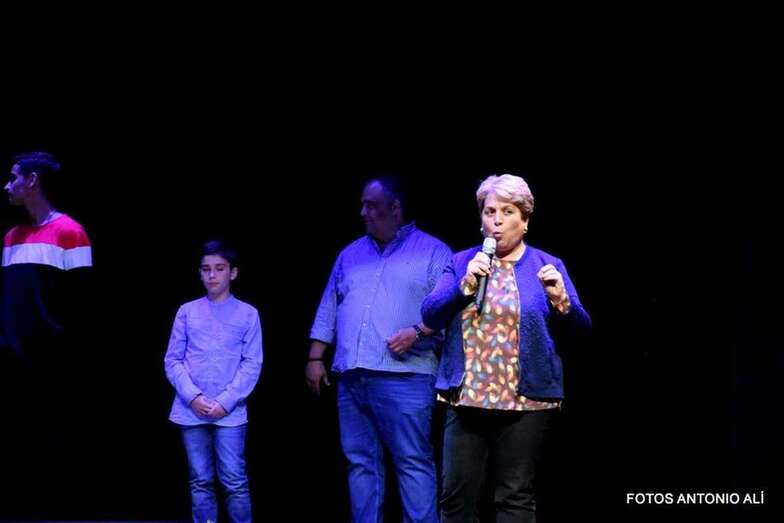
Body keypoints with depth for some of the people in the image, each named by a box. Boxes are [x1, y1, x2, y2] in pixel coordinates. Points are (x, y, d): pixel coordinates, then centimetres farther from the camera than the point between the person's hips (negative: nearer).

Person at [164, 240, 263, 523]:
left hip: (230, 413, -2)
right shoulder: (187, 312, 8)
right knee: (200, 482, 6)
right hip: (191, 412, 2)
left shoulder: (247, 314, 4)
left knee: (235, 482, -5)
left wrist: (225, 402, -11)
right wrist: (192, 397, -9)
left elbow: (252, 364, 0)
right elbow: (172, 361, 6)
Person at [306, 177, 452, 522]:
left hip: (403, 377, -5)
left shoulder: (433, 253, 3)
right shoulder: (351, 255, 20)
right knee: (360, 463, 6)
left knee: (413, 464, -7)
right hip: (351, 378, 6)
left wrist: (418, 332, -18)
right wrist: (315, 358, 15)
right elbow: (329, 311, 22)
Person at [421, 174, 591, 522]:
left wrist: (561, 300, -20)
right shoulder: (462, 263, 11)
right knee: (456, 495, 4)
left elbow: (579, 328, -1)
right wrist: (465, 286, -13)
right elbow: (430, 315, 1)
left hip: (525, 401, -2)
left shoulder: (547, 267, 4)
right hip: (466, 398, 2)